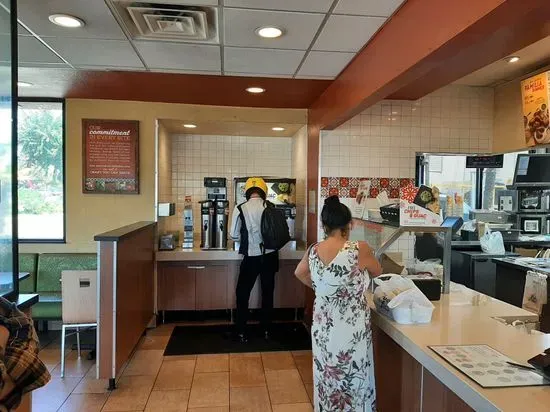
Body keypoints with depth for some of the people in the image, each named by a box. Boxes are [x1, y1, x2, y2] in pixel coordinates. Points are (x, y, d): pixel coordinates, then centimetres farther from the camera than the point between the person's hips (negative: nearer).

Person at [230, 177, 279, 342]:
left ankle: (242, 332, 15)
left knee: (243, 294, 12)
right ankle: (266, 330, 25)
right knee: (267, 293, 15)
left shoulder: (240, 209, -7)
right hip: (270, 256, 2)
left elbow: (233, 236, -4)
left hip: (252, 258, -2)